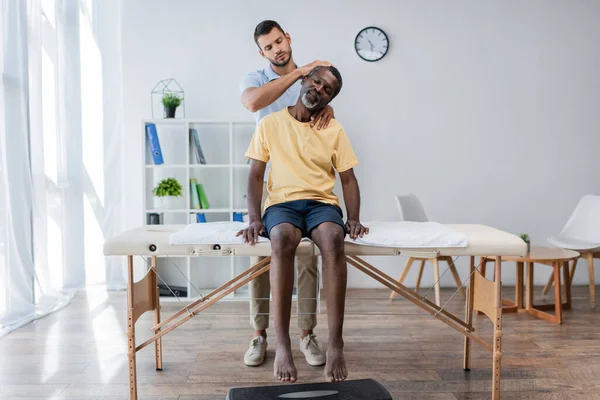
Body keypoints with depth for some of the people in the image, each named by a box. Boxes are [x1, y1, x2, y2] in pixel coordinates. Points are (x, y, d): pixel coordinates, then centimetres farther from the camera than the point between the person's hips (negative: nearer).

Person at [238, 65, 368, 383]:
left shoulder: (334, 130, 11)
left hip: (322, 203, 1)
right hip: (282, 203, 0)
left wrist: (354, 218, -8)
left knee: (333, 239, -36)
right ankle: (282, 344, -29)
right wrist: (254, 218, -10)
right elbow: (255, 175, 5)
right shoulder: (270, 124, 9)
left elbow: (348, 178, 9)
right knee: (283, 239, -37)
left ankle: (335, 344, -29)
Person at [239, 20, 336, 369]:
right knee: (261, 255, 2)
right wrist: (299, 72, -25)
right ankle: (260, 335, 14)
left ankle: (308, 334, 15)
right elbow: (253, 103, -22)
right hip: (267, 179, -1)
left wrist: (327, 108, -31)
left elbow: (324, 104, -6)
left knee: (308, 258, 2)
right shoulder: (255, 79, 2)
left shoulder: (312, 78, 10)